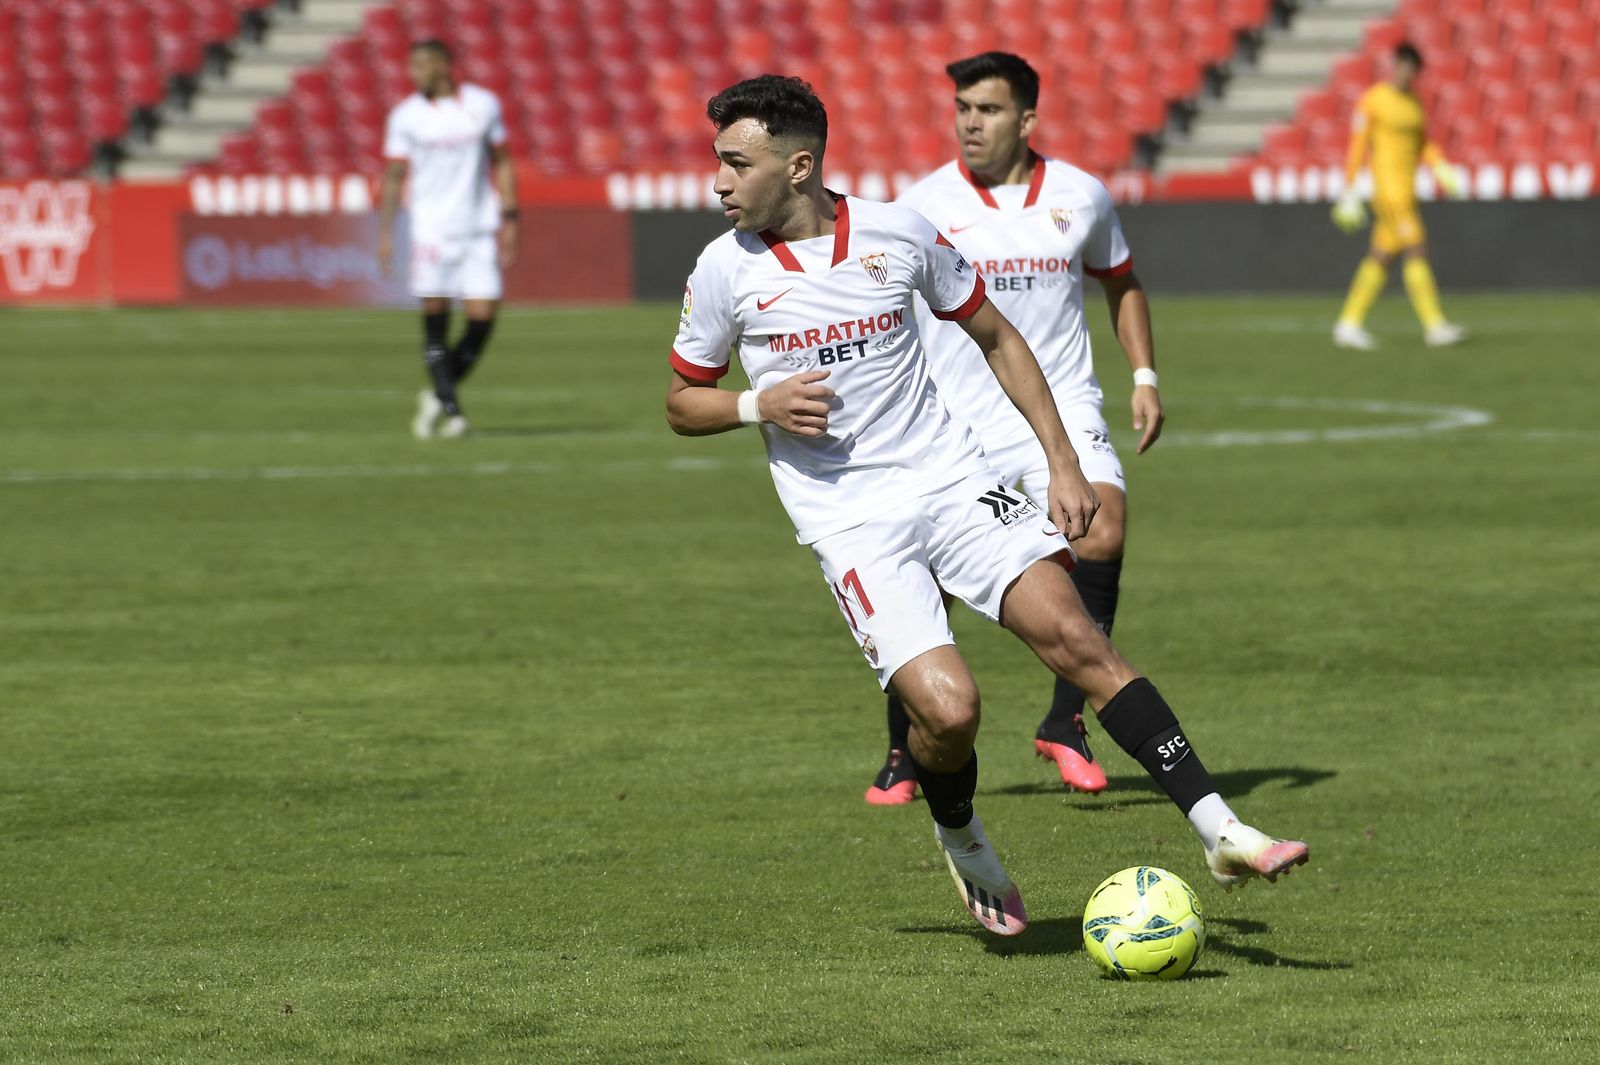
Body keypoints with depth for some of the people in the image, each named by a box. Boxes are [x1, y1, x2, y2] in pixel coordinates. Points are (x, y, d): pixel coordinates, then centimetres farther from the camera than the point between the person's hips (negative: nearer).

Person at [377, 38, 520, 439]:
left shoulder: (483, 105, 5)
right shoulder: (406, 115, 2)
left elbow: (501, 163, 12)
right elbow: (394, 176, 6)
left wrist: (508, 218, 6)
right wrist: (385, 233, 0)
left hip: (479, 229, 1)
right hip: (431, 228, -1)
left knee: (483, 318, -5)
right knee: (435, 319, -7)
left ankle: (439, 395, 13)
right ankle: (450, 407, 1)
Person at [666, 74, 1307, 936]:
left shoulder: (899, 233, 0)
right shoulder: (725, 269, -3)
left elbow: (995, 338, 13)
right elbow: (681, 406, 10)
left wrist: (1061, 461, 6)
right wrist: (758, 404, -12)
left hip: (951, 478, 2)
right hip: (850, 521, -1)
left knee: (1072, 636, -16)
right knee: (948, 707, -19)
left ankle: (1220, 833, -16)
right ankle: (960, 841, 15)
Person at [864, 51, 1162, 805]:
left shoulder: (1080, 197, 4)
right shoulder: (923, 207, -3)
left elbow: (1121, 283, 21)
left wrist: (1144, 377, 11)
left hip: (1062, 407, 1)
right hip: (956, 424, -1)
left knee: (1103, 530, -24)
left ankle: (1065, 723, -11)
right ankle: (903, 758, 15)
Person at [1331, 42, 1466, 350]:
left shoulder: (1414, 102, 14)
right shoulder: (1372, 100, -8)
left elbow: (1423, 145, 20)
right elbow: (1357, 147, -7)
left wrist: (1441, 168, 2)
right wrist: (1349, 193, -8)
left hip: (1406, 191, 8)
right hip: (1388, 184, -8)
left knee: (1382, 256, 10)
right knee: (1416, 252, -13)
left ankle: (1349, 324, 16)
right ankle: (1435, 325, -14)